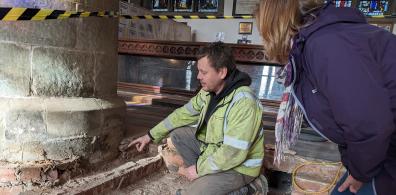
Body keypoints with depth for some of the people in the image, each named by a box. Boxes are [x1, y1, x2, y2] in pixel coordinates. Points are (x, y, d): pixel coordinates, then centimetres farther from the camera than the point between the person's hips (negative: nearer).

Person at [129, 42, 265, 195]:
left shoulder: (243, 102, -31)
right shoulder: (209, 91, -5)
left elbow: (233, 153, -31)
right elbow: (183, 114, 6)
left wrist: (199, 168, -19)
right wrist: (151, 135, 7)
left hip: (239, 167, -8)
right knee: (177, 133, 3)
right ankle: (203, 179, 7)